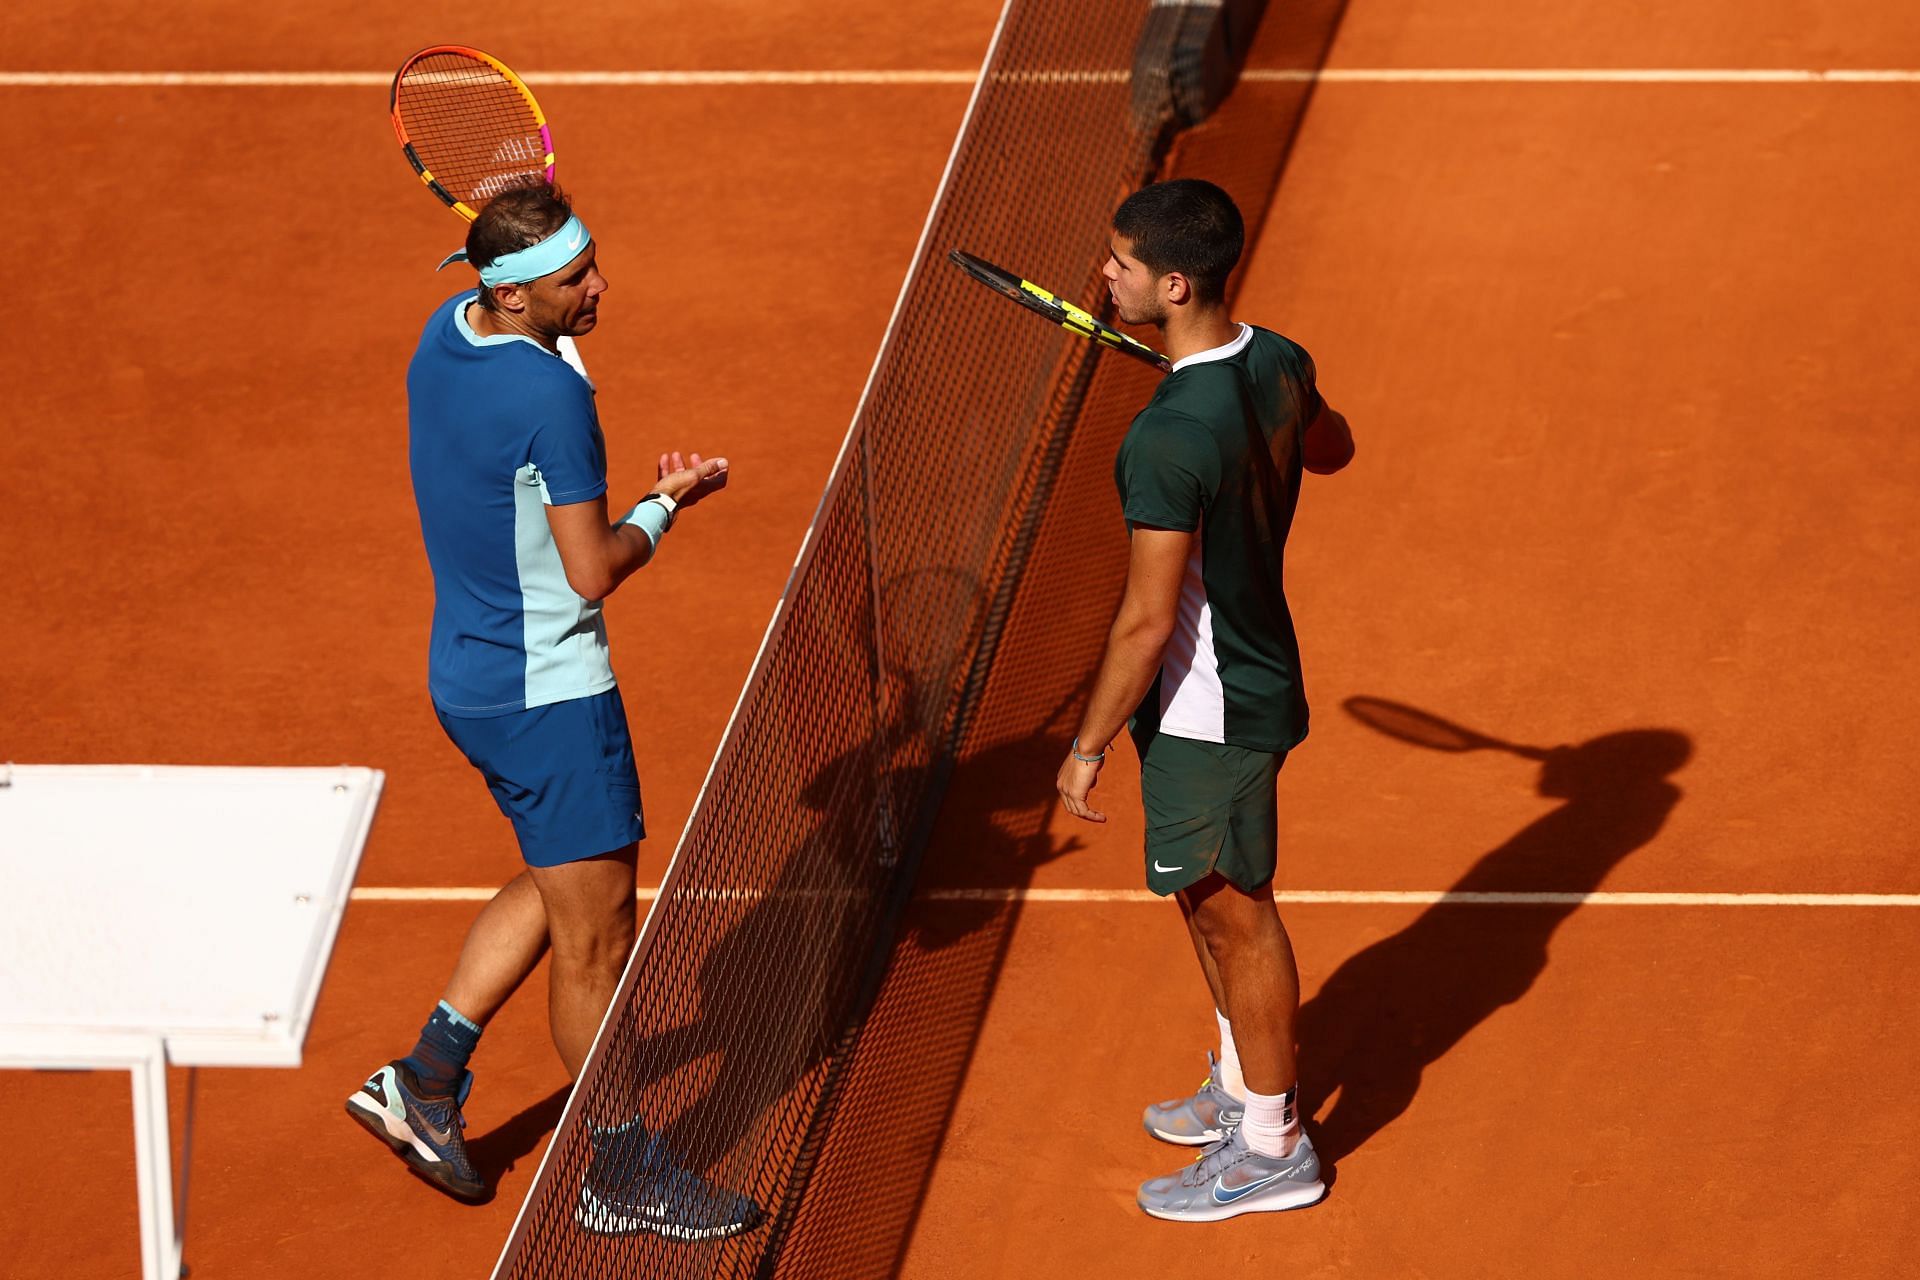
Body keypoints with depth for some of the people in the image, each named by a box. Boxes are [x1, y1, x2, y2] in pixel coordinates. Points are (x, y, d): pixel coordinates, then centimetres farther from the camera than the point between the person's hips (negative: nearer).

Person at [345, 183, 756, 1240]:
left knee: (557, 883, 25)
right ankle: (619, 1175, 14)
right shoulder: (550, 397, -26)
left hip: (467, 672, 9)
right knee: (595, 932, 3)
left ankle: (426, 1080, 24)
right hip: (548, 696, -9)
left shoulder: (445, 332, 0)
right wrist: (668, 503, -3)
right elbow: (594, 570, -23)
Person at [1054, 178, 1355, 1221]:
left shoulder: (1169, 439, -32)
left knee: (1235, 913, 6)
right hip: (1256, 671, 9)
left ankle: (1273, 1147, 22)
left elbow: (1147, 619, -26)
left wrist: (1087, 745, -16)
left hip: (1208, 712, -9)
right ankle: (1242, 1087, 43)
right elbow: (1329, 448, 19)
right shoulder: (1280, 365, -5)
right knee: (1206, 895, 25)